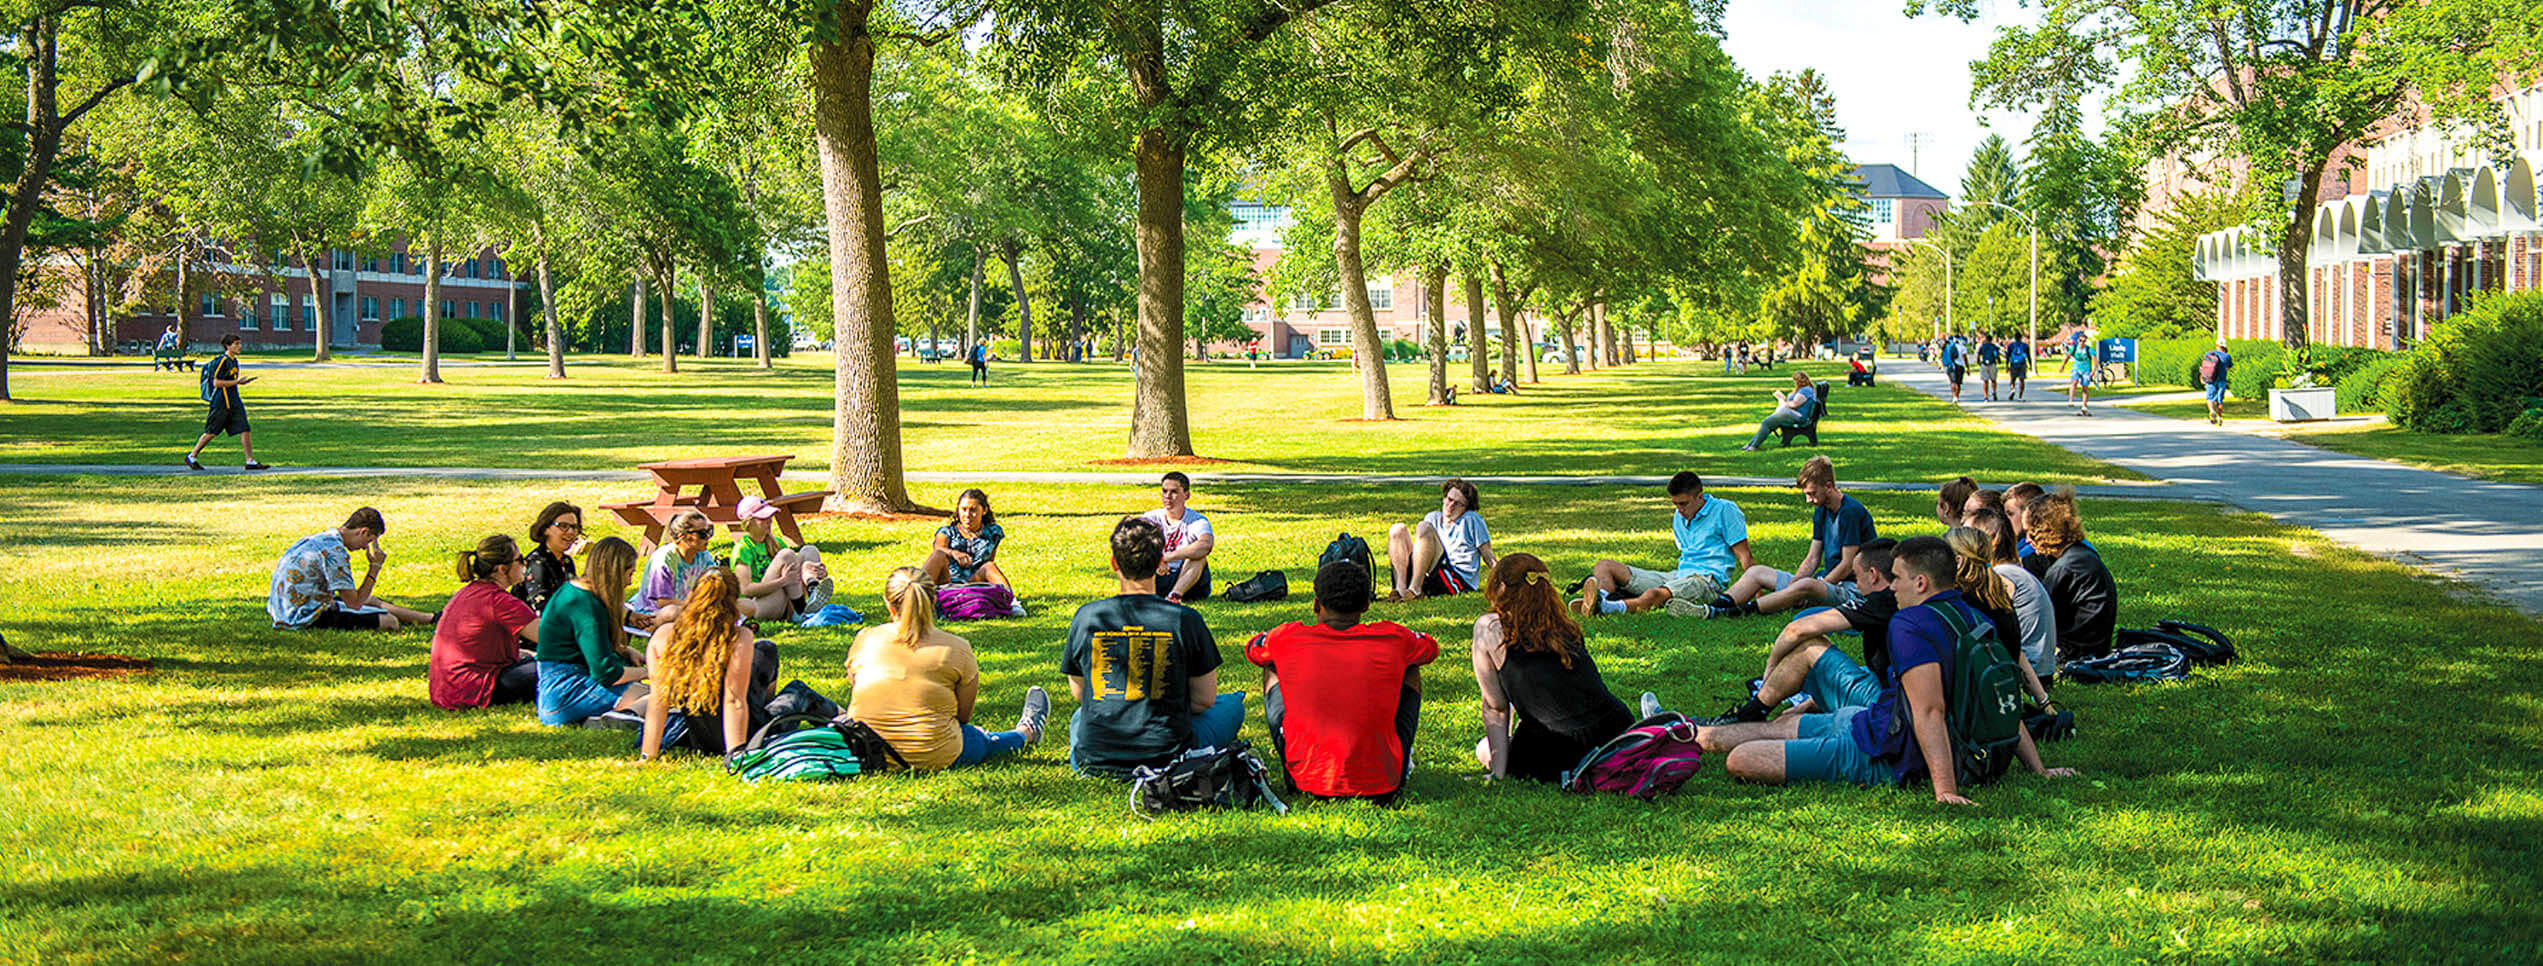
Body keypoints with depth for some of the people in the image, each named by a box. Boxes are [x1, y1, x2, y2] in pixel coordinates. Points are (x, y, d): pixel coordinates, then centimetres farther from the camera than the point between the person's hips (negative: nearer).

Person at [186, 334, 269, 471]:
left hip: (234, 403, 8)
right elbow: (216, 382, -19)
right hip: (221, 403, -8)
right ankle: (191, 457, 15)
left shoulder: (234, 361, 14)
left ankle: (250, 461, -3)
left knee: (245, 430, -2)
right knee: (211, 433, 1)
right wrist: (237, 382, -19)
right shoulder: (222, 361, -14)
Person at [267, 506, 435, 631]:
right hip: (308, 618, -11)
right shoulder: (335, 551, -22)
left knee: (371, 600, 24)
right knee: (390, 621, -11)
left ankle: (430, 618, 31)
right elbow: (354, 604, -17)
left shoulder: (318, 538, 9)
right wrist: (375, 567, -10)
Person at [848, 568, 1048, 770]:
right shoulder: (956, 649, -10)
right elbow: (963, 716, -1)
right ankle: (1025, 732, 59)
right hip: (934, 759, -3)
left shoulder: (865, 639, -4)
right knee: (983, 740, 30)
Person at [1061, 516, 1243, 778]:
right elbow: (1205, 699, 1)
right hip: (1168, 761, -3)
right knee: (1234, 704, 22)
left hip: (1094, 763, 3)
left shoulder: (1085, 617, -4)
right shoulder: (1185, 620, -9)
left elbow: (1078, 694, 10)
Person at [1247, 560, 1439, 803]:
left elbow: (1252, 649, 21)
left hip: (1304, 782, 0)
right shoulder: (1393, 639, -6)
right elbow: (1431, 648, 21)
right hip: (1381, 786, 0)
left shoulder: (1287, 639, -6)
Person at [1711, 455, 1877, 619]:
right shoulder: (1821, 511, 12)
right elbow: (1812, 559, 11)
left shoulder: (1851, 512, -15)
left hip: (1851, 587, -9)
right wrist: (1791, 587, -5)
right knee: (1757, 571, 4)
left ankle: (1747, 609, -41)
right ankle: (1714, 607, -18)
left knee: (1806, 585, -41)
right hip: (1827, 580, 9)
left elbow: (1848, 566, -17)